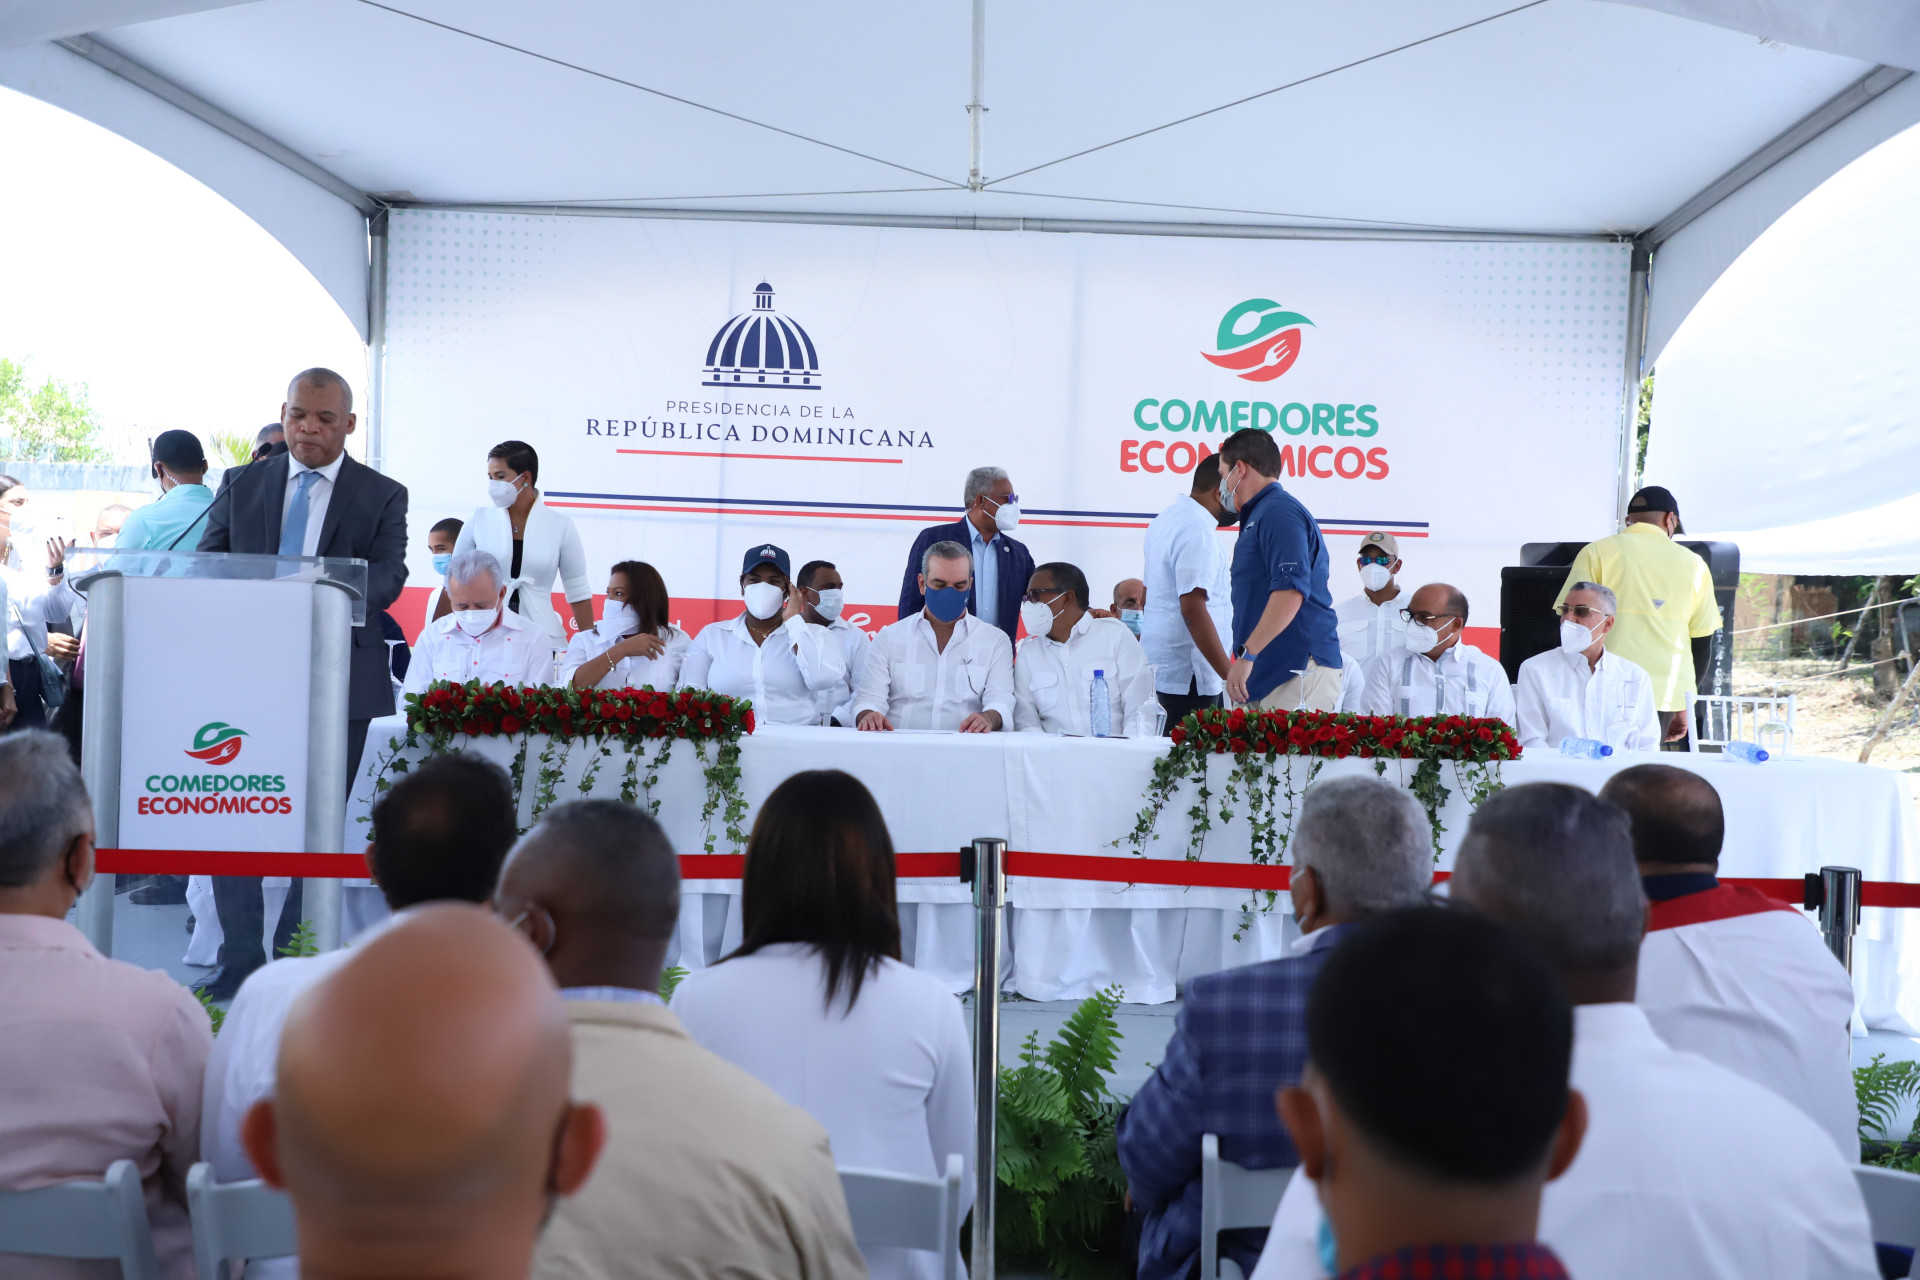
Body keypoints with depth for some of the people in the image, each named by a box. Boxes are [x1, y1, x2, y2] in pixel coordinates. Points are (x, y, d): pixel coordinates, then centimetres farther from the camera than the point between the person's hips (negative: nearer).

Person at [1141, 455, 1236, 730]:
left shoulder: (1166, 519, 15)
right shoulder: (1197, 529, -15)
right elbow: (1193, 609, -23)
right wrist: (1231, 675, -22)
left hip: (1159, 669, 10)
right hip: (1188, 676, -10)